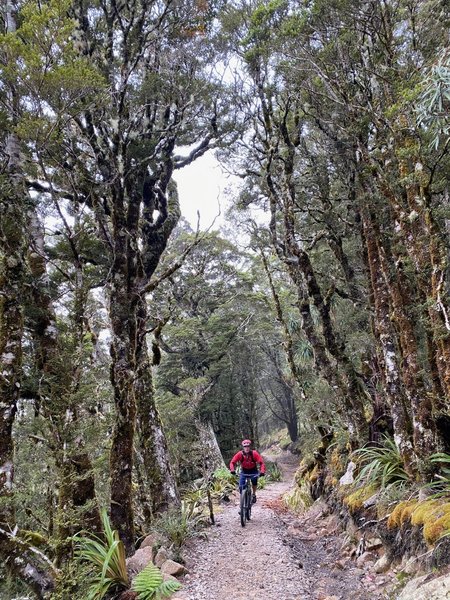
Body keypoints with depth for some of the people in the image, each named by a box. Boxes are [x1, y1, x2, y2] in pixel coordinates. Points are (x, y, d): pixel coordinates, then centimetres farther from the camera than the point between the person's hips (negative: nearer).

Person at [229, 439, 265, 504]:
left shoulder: (254, 453, -26)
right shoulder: (240, 454, -24)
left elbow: (261, 463, -28)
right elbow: (232, 462, -21)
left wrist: (262, 471, -43)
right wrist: (232, 470, -39)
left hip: (253, 470, 1)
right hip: (244, 471, -1)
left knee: (254, 480, -18)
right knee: (241, 487, -12)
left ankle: (254, 495, 9)